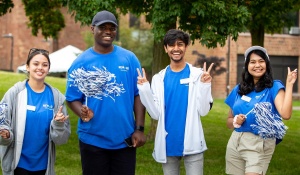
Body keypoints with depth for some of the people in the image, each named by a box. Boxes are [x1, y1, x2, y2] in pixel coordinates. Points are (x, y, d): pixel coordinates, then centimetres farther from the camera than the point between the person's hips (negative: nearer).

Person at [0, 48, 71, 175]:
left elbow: (61, 139, -1)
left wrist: (58, 124, -19)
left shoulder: (56, 96, -2)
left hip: (43, 164, 2)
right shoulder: (15, 92, -7)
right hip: (18, 163, -2)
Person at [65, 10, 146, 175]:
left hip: (125, 139, 1)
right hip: (93, 140, -1)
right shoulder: (80, 62, -2)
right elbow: (72, 98, -2)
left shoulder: (129, 59, 1)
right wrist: (82, 112, -23)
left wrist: (139, 129, -5)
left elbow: (138, 95, 1)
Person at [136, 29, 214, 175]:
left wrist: (205, 86, -18)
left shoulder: (198, 75, -1)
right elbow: (155, 114, -1)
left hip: (192, 143, -2)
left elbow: (203, 110, -5)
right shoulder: (159, 78, 5)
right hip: (168, 144, 3)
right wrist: (144, 89, -10)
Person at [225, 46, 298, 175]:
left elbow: (286, 114, -22)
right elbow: (229, 120, 16)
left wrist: (289, 84, -20)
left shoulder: (274, 87, -4)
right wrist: (235, 121, -7)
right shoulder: (238, 90, 8)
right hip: (235, 143, 5)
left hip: (260, 145, -4)